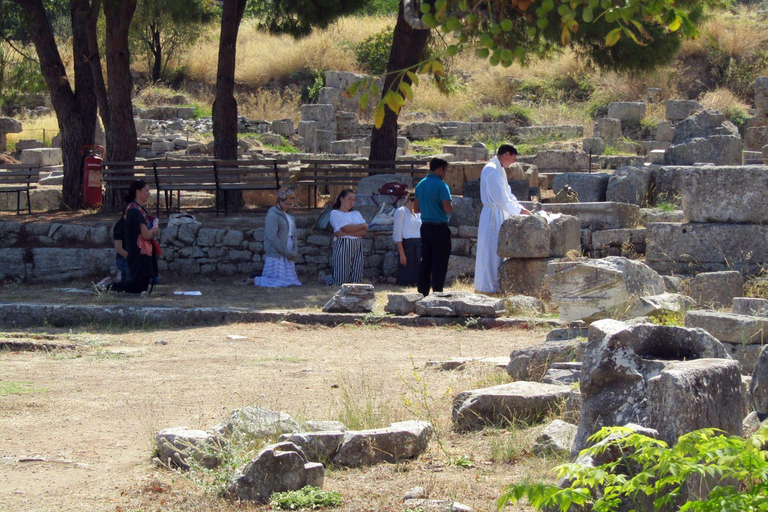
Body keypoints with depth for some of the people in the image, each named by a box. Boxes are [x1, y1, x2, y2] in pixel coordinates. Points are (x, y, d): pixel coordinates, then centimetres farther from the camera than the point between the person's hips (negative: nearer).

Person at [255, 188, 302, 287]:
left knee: (291, 281, 7)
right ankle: (253, 280, 4)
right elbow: (272, 238, -18)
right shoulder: (272, 215, -11)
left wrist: (294, 252, 3)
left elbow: (293, 235, 20)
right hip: (276, 255, -9)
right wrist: (287, 253, -15)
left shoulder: (289, 216, 16)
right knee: (279, 282, -14)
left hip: (288, 256, 9)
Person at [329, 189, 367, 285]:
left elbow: (364, 232, 4)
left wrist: (344, 233, -10)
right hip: (343, 246, -5)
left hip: (357, 247, 5)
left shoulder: (356, 214, 21)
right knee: (341, 278, -9)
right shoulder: (335, 213, 6)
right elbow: (347, 228, -10)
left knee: (356, 277, -3)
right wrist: (363, 225, 4)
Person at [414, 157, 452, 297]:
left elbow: (416, 209, 15)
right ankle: (437, 294, -5)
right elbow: (448, 209, -21)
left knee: (426, 262, 11)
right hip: (439, 227, -7)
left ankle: (422, 292, 13)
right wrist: (451, 205, 0)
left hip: (425, 226, 7)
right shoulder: (441, 185, -14)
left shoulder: (420, 185, 10)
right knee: (440, 263, -3)